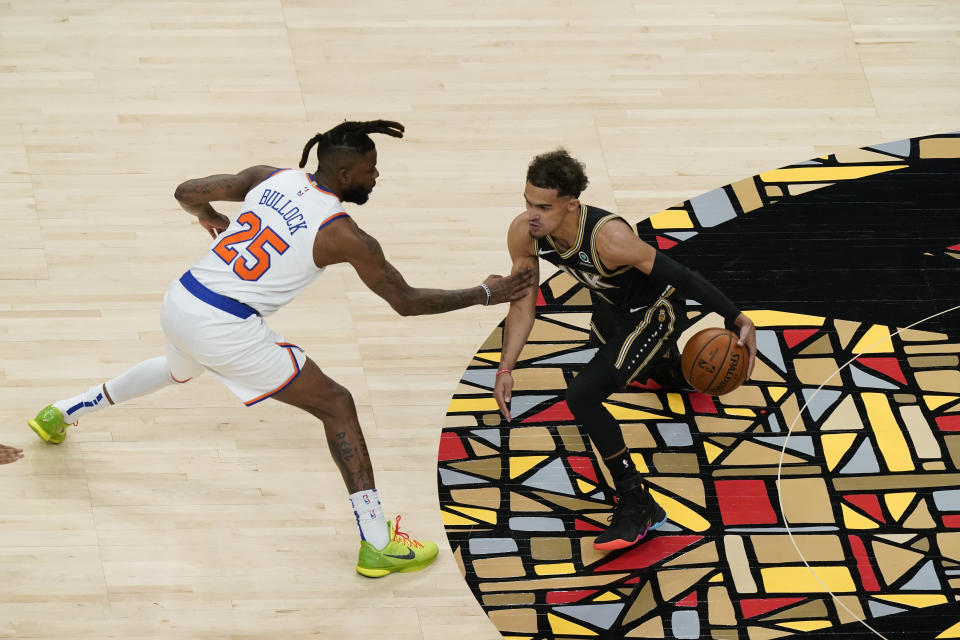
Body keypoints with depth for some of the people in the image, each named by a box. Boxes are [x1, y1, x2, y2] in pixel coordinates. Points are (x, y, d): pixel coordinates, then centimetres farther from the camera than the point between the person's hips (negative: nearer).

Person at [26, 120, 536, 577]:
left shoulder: (270, 179, 6)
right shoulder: (344, 235, -10)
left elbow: (187, 193, 15)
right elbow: (406, 301, -4)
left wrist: (209, 218, 38)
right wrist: (485, 295, 5)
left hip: (179, 302, 7)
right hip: (225, 330, -7)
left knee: (179, 369, 43)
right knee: (337, 406, 1)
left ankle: (63, 412, 56)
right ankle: (379, 546, -3)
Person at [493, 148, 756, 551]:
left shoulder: (609, 238, -42)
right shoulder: (524, 234, -24)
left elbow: (679, 276, -31)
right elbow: (522, 306, -10)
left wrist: (738, 320, -27)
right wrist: (505, 370, -17)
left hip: (653, 313, -7)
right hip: (609, 307, 7)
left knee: (582, 397, -25)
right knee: (610, 367, 39)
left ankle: (637, 505, -13)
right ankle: (668, 368, 77)